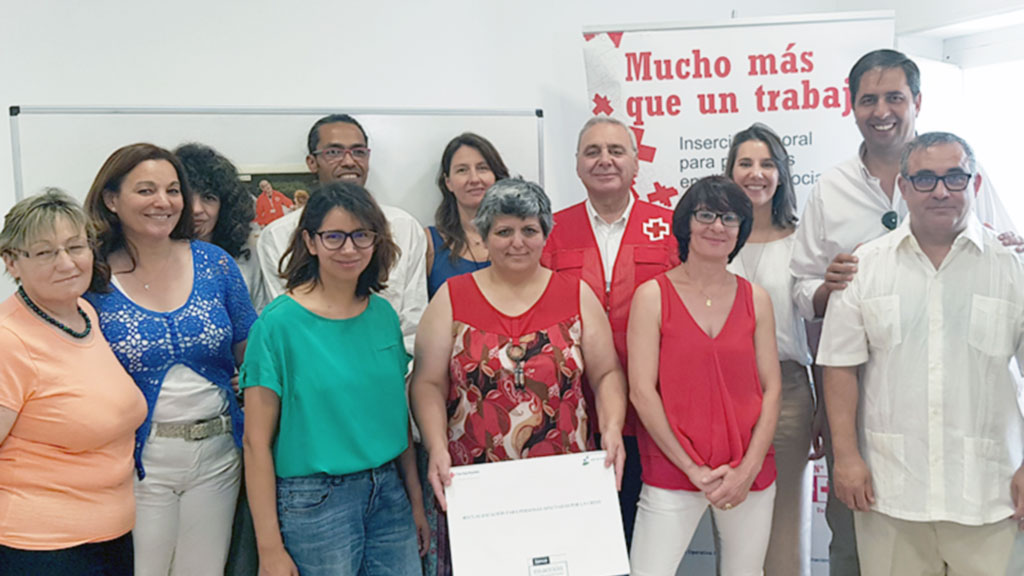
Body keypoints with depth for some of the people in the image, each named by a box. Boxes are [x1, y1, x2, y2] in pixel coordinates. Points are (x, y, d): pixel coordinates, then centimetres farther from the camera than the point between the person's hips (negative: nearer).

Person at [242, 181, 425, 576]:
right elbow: (257, 442, -10)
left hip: (388, 494, 5)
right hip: (313, 500, -4)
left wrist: (416, 499, 12)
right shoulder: (279, 323, -11)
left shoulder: (383, 315, 4)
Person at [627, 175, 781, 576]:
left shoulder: (756, 299, 7)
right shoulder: (653, 296, -2)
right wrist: (691, 468, -10)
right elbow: (641, 391, -7)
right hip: (673, 470, -3)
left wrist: (748, 469, -7)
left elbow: (771, 389, 4)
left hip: (749, 476, 3)